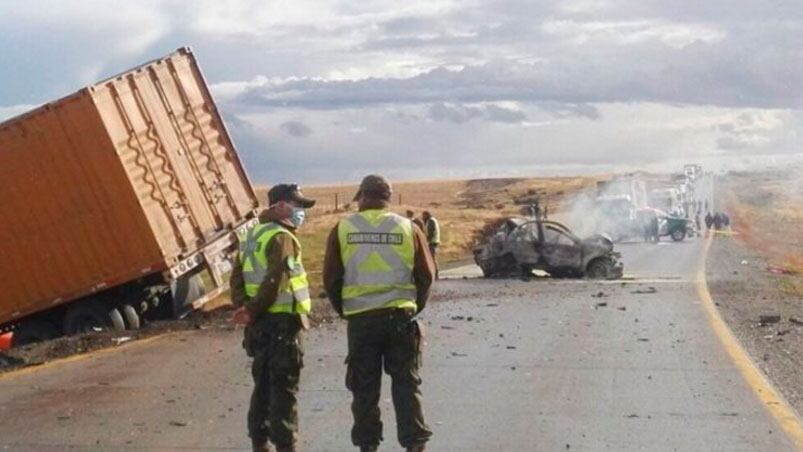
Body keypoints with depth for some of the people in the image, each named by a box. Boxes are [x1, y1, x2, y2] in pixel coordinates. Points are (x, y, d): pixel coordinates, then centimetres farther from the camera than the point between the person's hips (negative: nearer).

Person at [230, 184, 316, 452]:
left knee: (263, 386, 15)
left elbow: (237, 279, 14)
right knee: (284, 389, -4)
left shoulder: (251, 236, 16)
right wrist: (253, 311, -13)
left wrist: (244, 308, 3)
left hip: (260, 325, 9)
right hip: (283, 321, -9)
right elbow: (275, 281, -21)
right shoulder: (282, 237, -13)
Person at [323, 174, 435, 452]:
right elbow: (426, 275, 4)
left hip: (360, 318, 0)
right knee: (406, 382, 7)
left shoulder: (343, 229, 0)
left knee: (364, 387, 9)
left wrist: (343, 309, 16)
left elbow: (331, 278, 2)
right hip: (400, 315, 0)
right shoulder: (408, 229, 2)